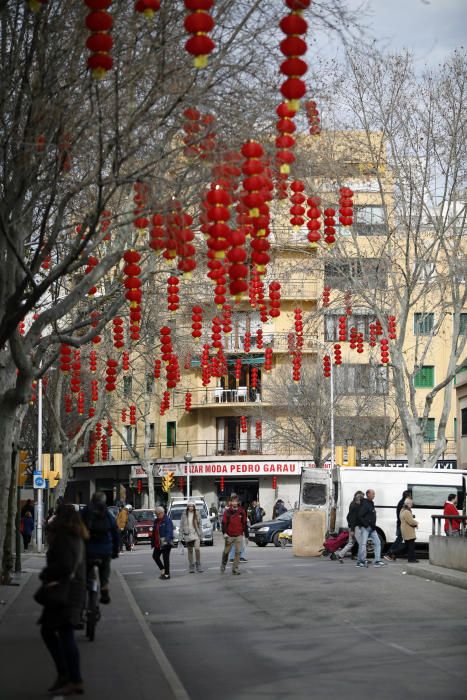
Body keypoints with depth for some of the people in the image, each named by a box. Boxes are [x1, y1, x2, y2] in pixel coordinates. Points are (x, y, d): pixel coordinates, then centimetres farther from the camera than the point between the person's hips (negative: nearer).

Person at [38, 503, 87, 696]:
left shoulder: (63, 539, -15)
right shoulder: (77, 538, 14)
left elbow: (64, 566, -25)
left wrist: (45, 574, -9)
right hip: (76, 588, 10)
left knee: (65, 635, -6)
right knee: (47, 630, 17)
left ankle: (75, 682, -5)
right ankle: (64, 674, 19)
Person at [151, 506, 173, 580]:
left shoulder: (167, 520, -11)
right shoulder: (156, 521, 14)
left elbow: (169, 532, -19)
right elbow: (154, 532, 18)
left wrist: (166, 541, -29)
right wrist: (152, 542, 17)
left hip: (166, 543, -9)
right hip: (157, 543, 9)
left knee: (165, 558, -3)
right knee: (155, 556, 11)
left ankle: (167, 574, 5)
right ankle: (162, 570, 25)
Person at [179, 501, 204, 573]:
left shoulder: (196, 514, 4)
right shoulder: (184, 515, 2)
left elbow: (199, 525, 8)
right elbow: (181, 526, 5)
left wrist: (200, 535, 5)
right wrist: (181, 536, 0)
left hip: (196, 534, -1)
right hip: (187, 535, 1)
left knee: (197, 549, -17)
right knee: (190, 551, 7)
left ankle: (198, 566, -4)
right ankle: (191, 567, 15)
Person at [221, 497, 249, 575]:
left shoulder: (241, 512, 3)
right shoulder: (227, 512, -2)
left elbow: (245, 524, 8)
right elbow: (224, 523, -5)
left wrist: (246, 536, 8)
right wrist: (224, 533, -20)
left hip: (239, 536, 1)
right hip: (229, 536, -1)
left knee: (238, 552, -5)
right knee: (226, 552, 8)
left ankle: (235, 569, -1)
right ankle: (223, 565, 33)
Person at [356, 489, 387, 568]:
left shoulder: (371, 503, 16)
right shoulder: (364, 504, -14)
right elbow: (359, 516, -20)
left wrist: (373, 525, 14)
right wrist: (366, 524, -20)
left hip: (372, 528, 10)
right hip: (365, 528, -10)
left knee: (377, 542, 7)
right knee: (363, 544, -8)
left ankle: (377, 561, 9)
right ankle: (360, 561, -1)